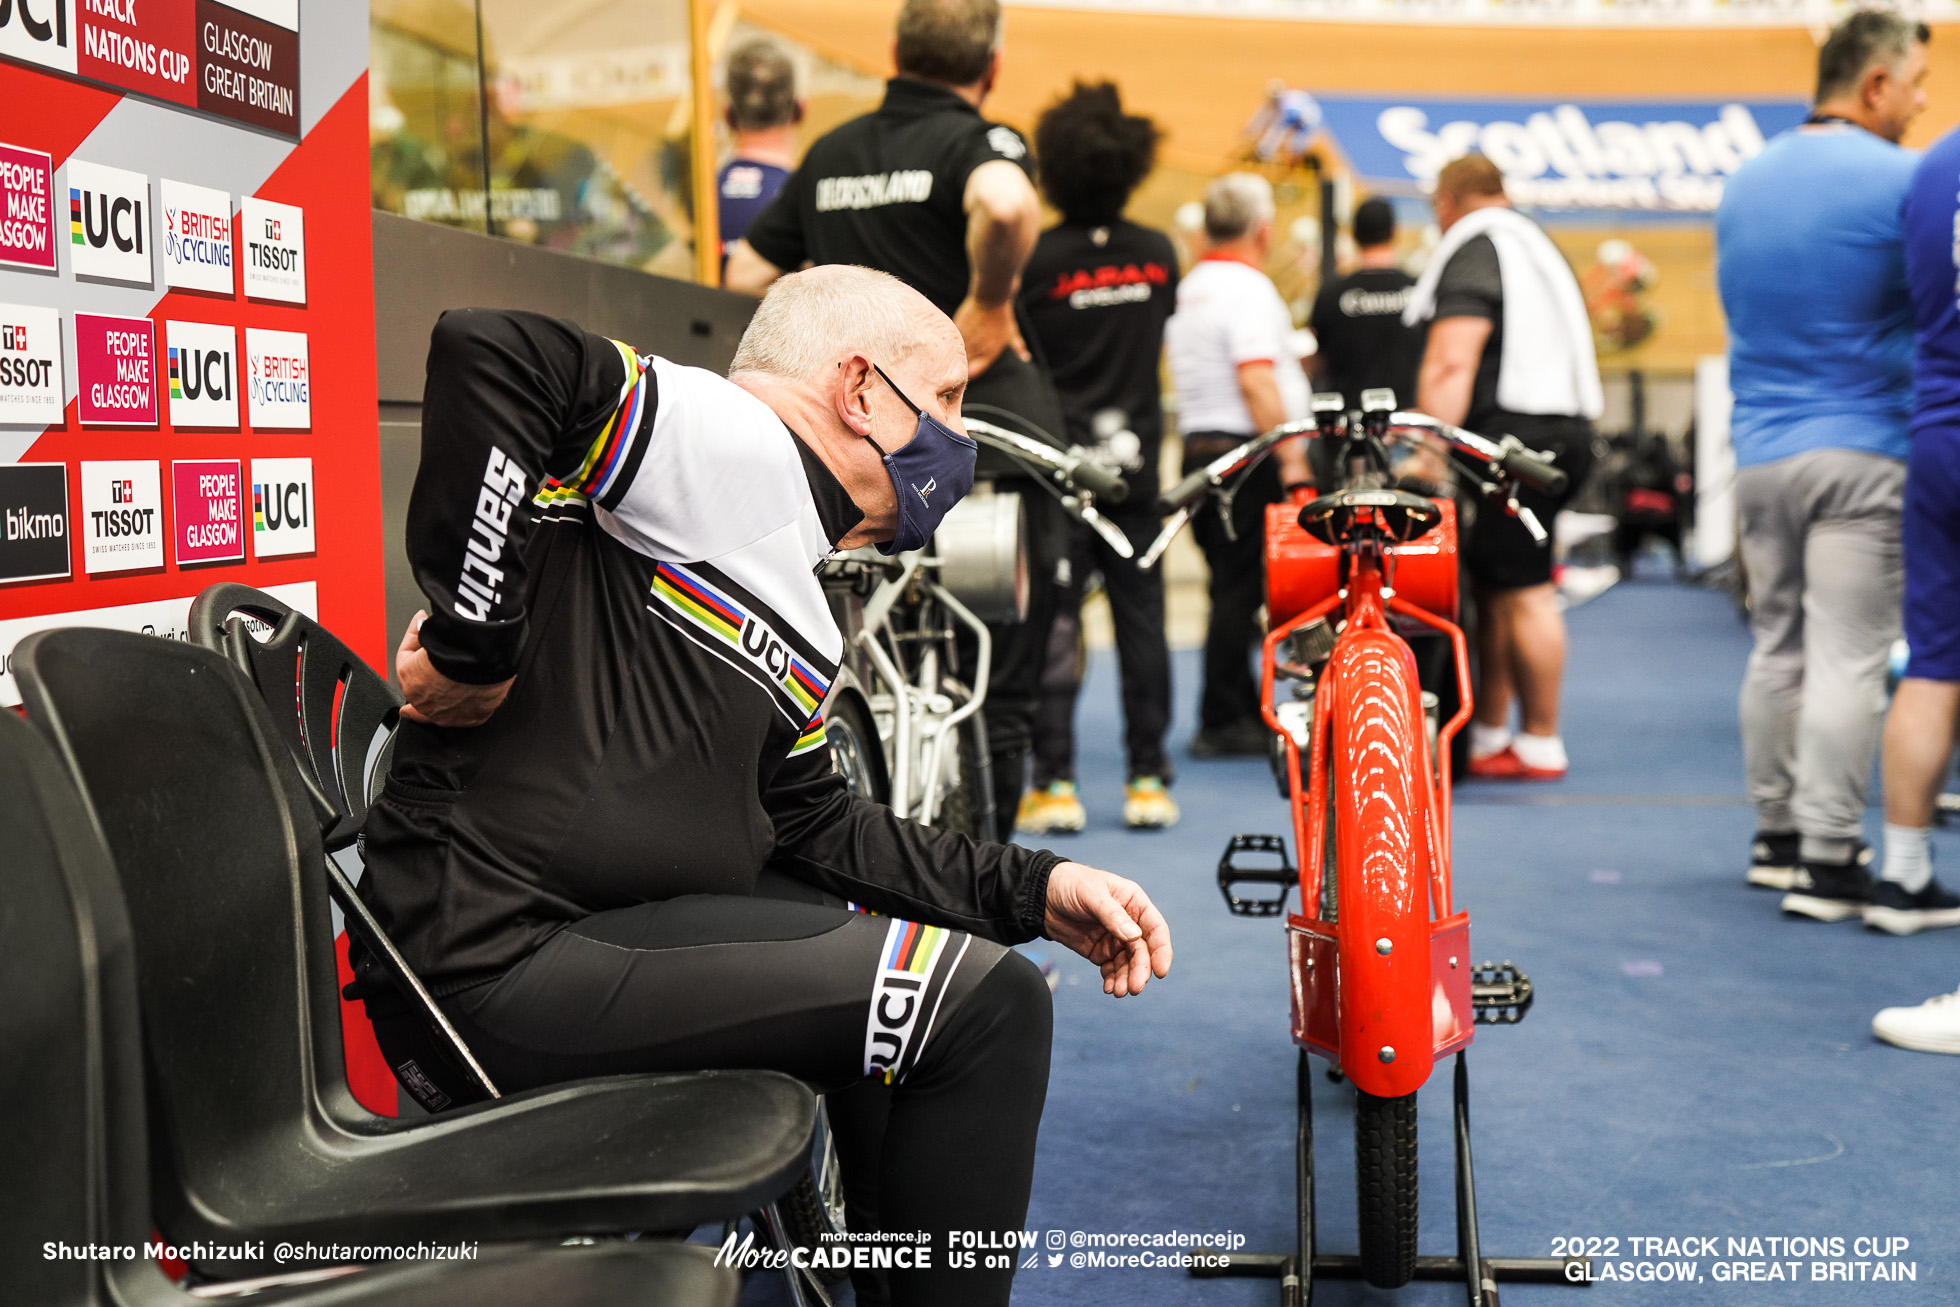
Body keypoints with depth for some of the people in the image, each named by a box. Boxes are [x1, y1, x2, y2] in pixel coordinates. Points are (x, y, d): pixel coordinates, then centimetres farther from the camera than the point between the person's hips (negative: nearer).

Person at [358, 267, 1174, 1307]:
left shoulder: (803, 626, 20)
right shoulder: (732, 448, -11)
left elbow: (808, 824, 22)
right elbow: (488, 351, -24)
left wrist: (1033, 892, 13)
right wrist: (473, 651, -21)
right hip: (506, 954, -11)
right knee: (986, 1004, -15)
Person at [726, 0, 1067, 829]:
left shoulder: (831, 154, 15)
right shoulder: (978, 141, -6)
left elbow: (746, 278, 19)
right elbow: (1005, 207, -31)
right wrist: (987, 305, -16)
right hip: (981, 451, -6)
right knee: (997, 694, 2)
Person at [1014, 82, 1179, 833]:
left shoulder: (1037, 259, -10)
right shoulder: (1159, 254, 3)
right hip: (1135, 459, 4)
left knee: (1052, 621, 1)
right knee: (1141, 614, 8)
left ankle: (1054, 781, 1)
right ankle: (1148, 778, 11)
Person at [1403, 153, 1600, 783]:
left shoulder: (1471, 254, -7)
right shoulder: (1537, 243, 24)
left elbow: (1451, 365, -19)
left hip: (1516, 437, -9)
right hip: (1567, 431, 9)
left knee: (1524, 592, -5)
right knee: (1494, 588, 13)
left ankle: (1541, 746, 0)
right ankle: (1487, 736, 18)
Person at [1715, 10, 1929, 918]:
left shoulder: (1744, 183, 13)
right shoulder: (1898, 180, -9)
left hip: (1759, 450, 7)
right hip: (1862, 449, -7)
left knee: (1777, 645, 14)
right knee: (1847, 657, -5)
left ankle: (1777, 834, 22)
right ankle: (1828, 858, -5)